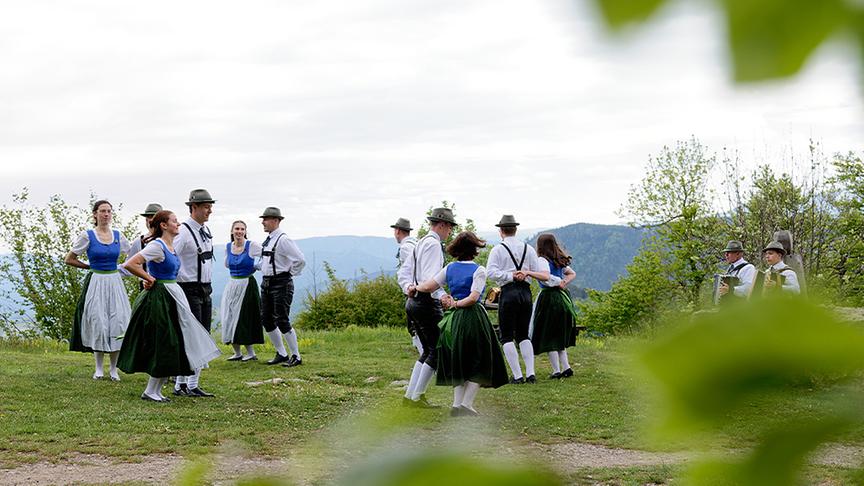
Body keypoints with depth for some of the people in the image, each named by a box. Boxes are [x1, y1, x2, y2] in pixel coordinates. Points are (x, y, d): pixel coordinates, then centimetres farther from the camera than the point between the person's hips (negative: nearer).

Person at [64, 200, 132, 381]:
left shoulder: (118, 236, 7)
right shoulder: (87, 236, -2)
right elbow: (69, 259, 4)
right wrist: (90, 267, 5)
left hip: (115, 283, 3)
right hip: (96, 283, -3)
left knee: (117, 323, -2)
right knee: (98, 324, -2)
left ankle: (113, 369, 8)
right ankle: (99, 369, 9)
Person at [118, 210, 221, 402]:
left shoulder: (171, 246, 11)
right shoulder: (157, 246, -16)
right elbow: (130, 264, -25)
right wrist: (149, 279, -14)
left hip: (172, 298, 9)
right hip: (158, 299, -9)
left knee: (172, 347, 11)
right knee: (164, 346, -7)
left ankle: (156, 391, 18)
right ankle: (150, 392, 2)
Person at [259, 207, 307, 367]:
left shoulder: (283, 240, -16)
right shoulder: (267, 240, 12)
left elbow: (300, 260, -22)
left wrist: (291, 273, -10)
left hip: (281, 284, -9)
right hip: (266, 283, 9)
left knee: (282, 321, -8)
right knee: (266, 319, 10)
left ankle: (296, 356, 4)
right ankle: (281, 354, 21)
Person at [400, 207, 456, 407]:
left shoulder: (421, 243, 18)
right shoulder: (433, 244, -13)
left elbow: (406, 269, 22)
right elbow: (430, 277, -24)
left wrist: (407, 287, 9)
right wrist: (442, 296, -34)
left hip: (414, 301, 10)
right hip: (427, 302, -10)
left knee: (428, 350, 15)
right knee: (438, 349, -4)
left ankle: (410, 396, 15)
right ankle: (417, 397, -3)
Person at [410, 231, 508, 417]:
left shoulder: (449, 268, 6)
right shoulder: (478, 270, -7)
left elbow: (428, 286, 5)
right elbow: (473, 297, -17)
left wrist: (414, 287, 23)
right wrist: (456, 304, -3)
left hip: (453, 319, 5)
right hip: (473, 318, -5)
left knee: (457, 363, 14)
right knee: (479, 362, 3)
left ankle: (457, 403, 6)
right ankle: (467, 403, -7)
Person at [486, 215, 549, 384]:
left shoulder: (498, 250, -2)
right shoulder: (528, 249, 9)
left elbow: (491, 272, -15)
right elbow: (539, 273, 3)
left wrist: (511, 275, -14)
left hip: (508, 292, -4)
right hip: (525, 292, 4)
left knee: (507, 337, 3)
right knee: (523, 335, 14)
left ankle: (517, 376, -4)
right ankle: (530, 373, 3)